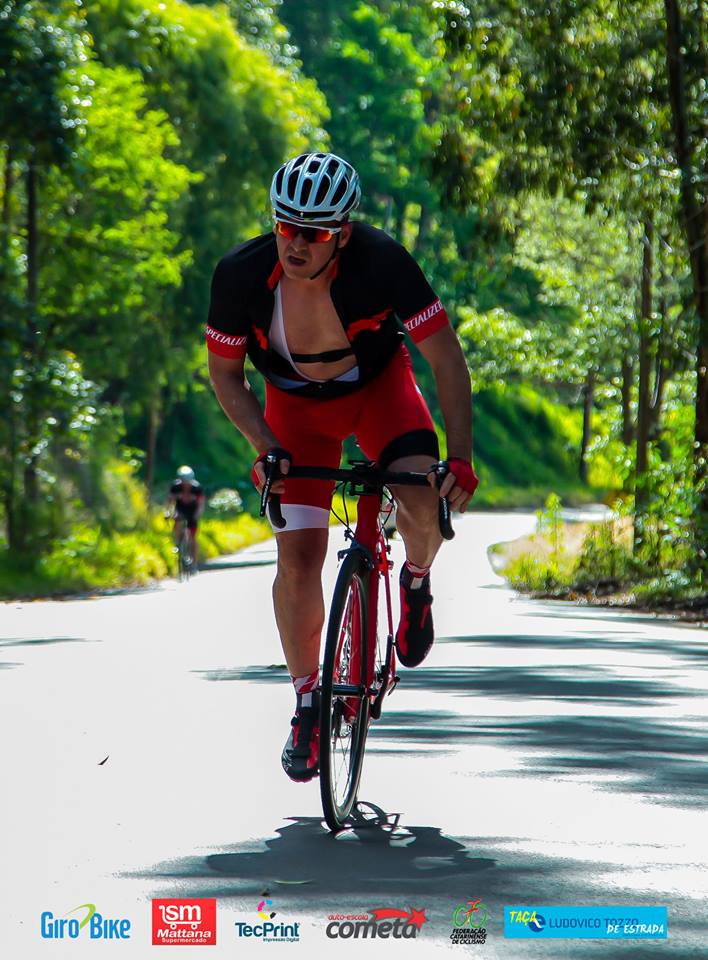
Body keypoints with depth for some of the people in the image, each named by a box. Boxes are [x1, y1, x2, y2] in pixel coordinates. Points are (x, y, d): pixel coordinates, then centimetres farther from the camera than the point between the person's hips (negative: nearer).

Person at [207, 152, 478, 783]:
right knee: (299, 554, -10)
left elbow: (446, 357, -24)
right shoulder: (241, 275, -28)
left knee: (425, 502, -28)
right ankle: (308, 700, 9)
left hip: (379, 382, -1)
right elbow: (226, 376, -10)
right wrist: (267, 448, -22)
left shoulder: (380, 261, -33)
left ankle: (417, 581, 7)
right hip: (296, 401, 1)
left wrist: (461, 458, -30)